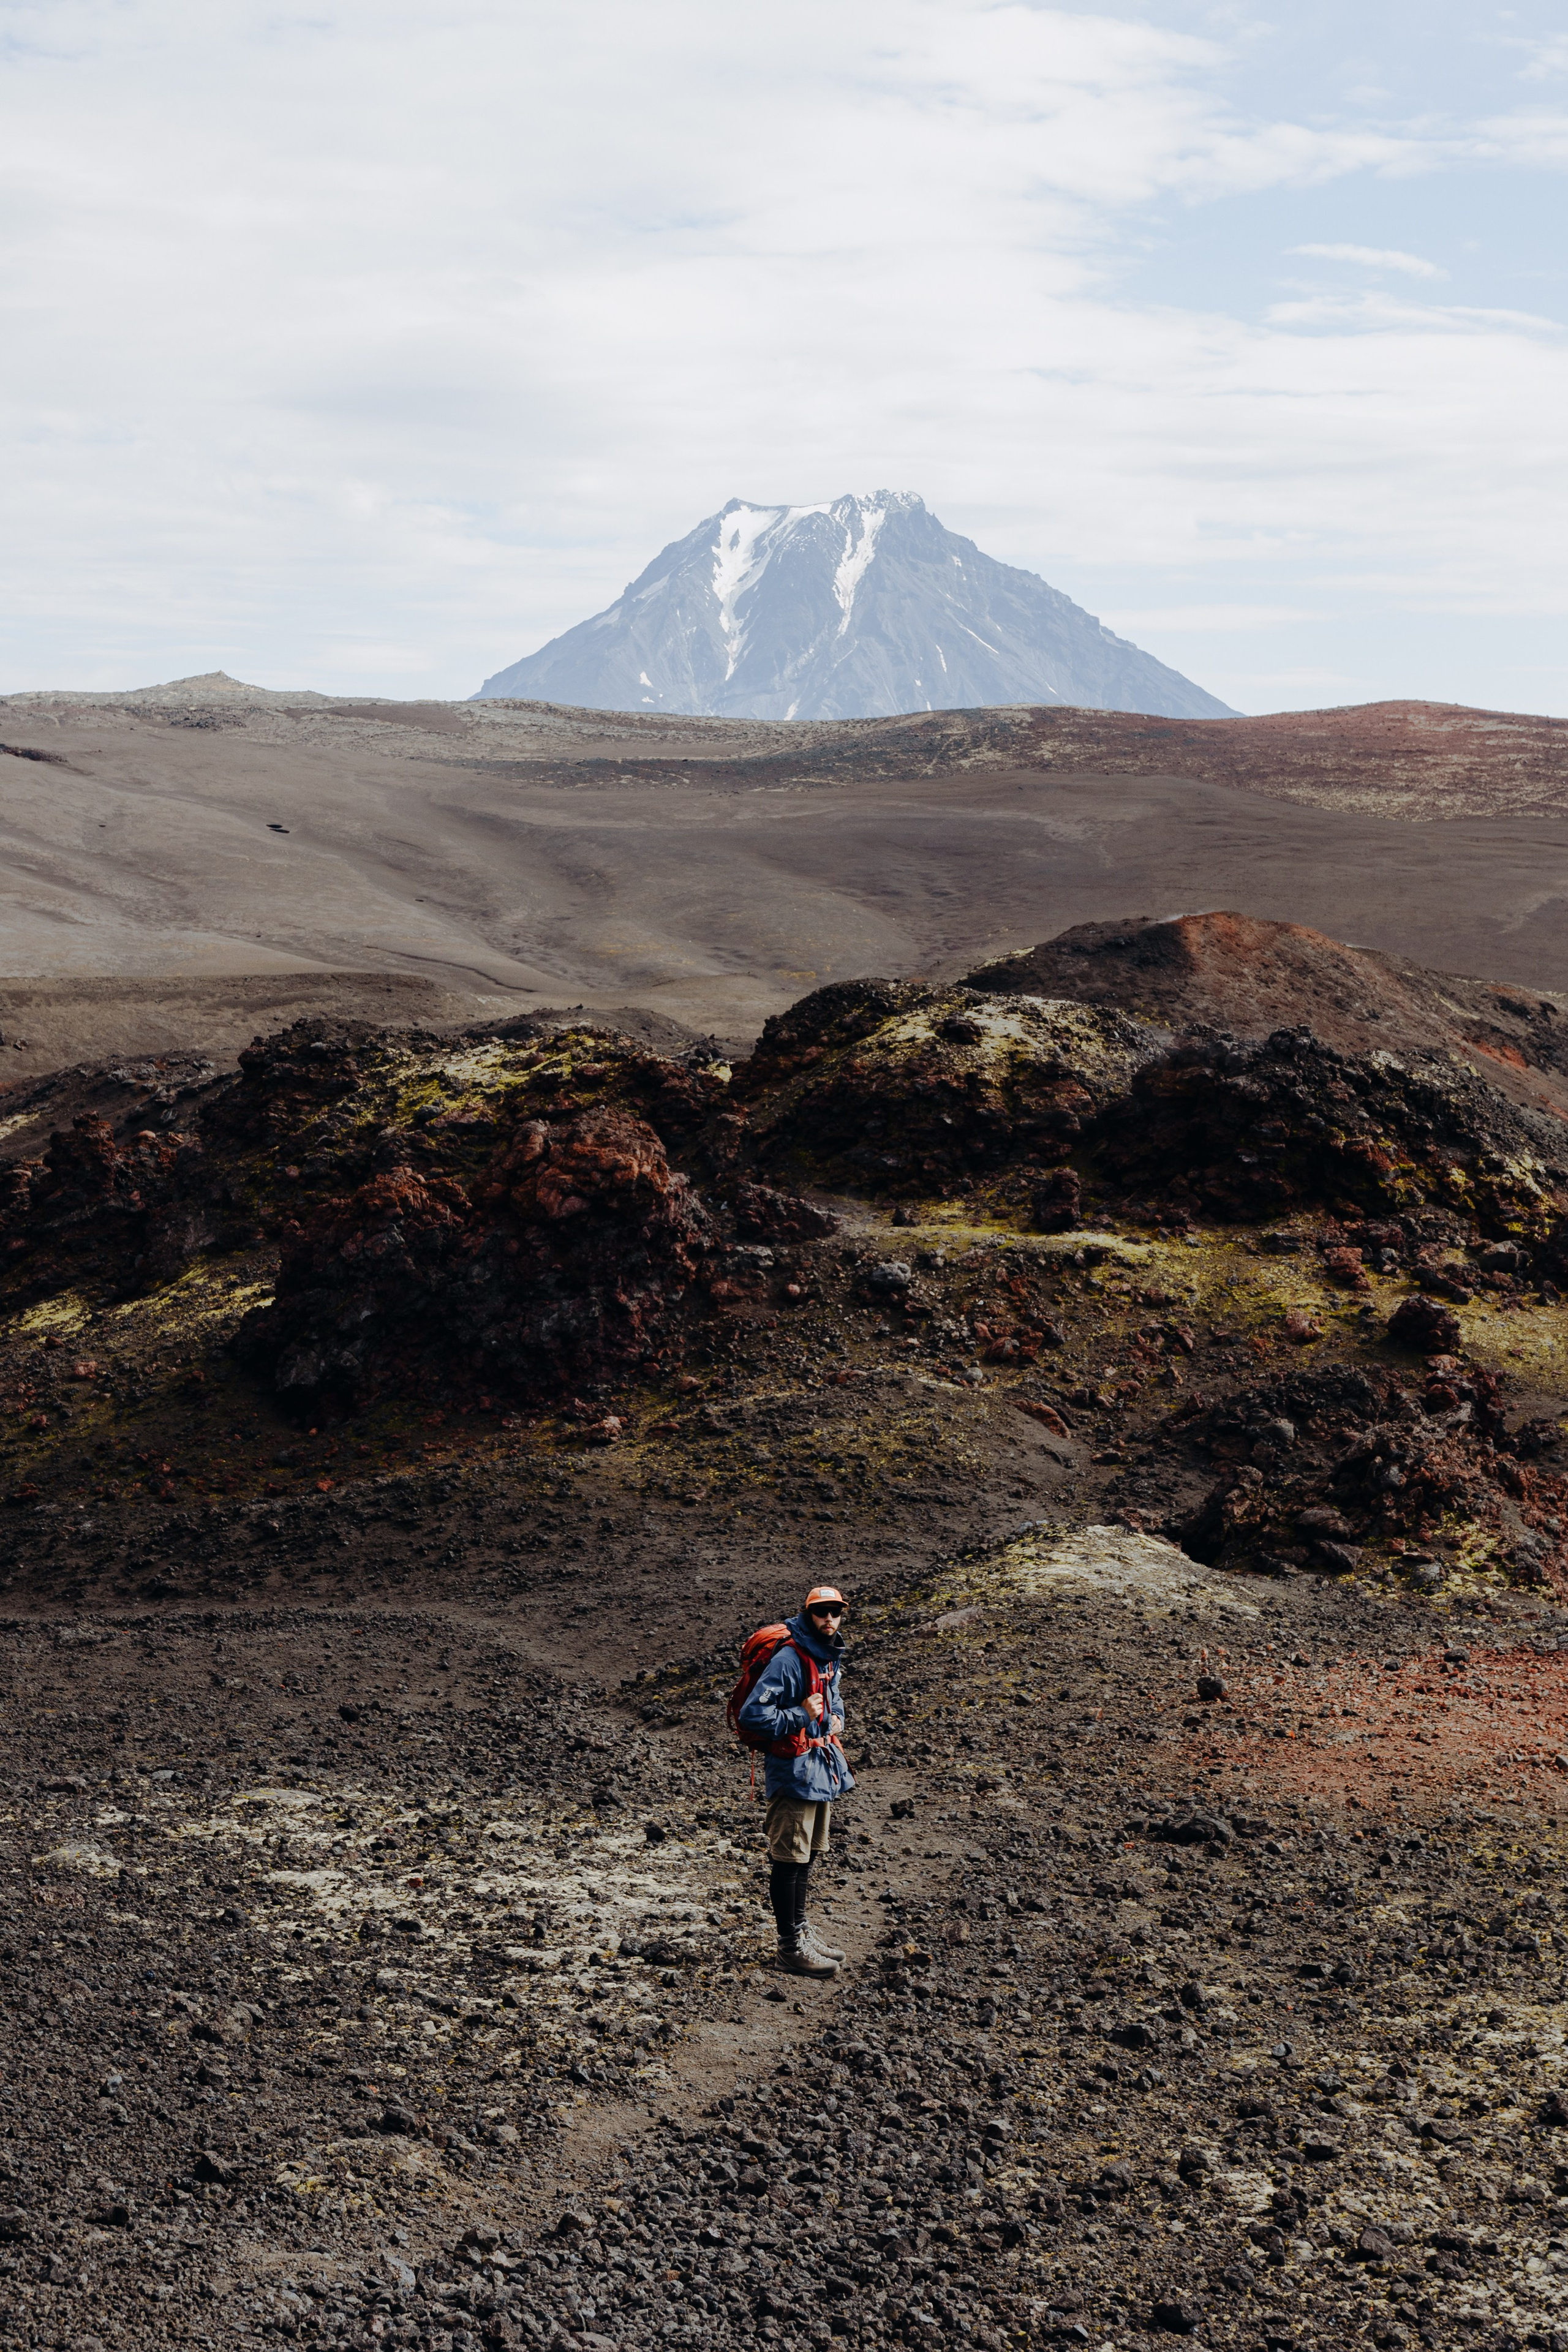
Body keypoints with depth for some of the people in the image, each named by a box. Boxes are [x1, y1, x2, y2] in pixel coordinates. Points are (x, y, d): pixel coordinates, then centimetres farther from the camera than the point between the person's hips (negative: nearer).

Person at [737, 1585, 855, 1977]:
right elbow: (752, 1714, -23)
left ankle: (802, 1929, 29)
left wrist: (835, 1719, 7)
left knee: (806, 1855, 18)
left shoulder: (831, 1658, 9)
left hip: (823, 1769, 9)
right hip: (794, 1772, -9)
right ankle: (790, 1945, 4)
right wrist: (800, 1717, -22)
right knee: (788, 1859, -2)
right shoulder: (788, 1660, -19)